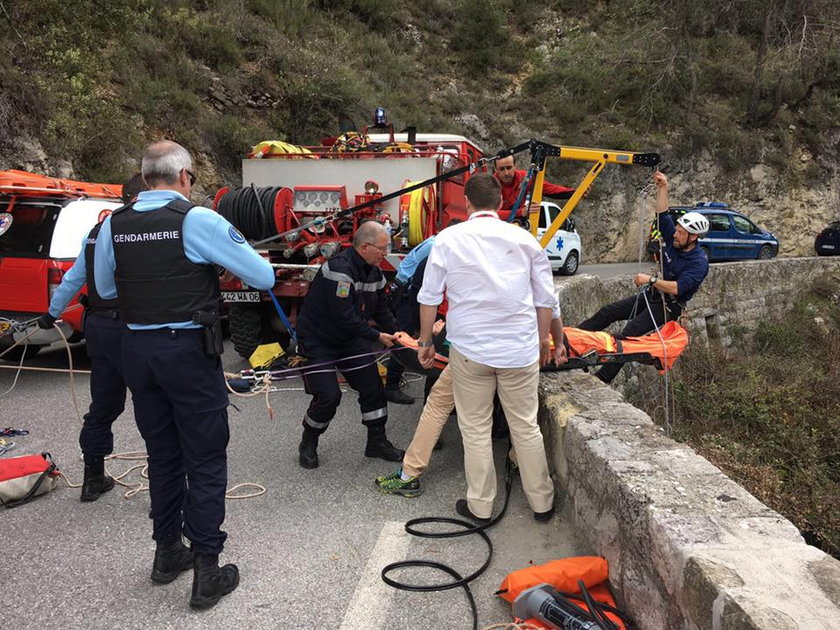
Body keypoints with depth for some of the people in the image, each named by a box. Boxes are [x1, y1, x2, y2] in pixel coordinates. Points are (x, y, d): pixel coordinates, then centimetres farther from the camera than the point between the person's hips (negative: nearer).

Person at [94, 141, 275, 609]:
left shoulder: (113, 225, 4)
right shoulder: (198, 220, -12)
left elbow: (105, 288, 18)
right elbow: (265, 277, -9)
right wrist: (219, 262, 10)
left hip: (138, 350, 6)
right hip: (189, 350, -6)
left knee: (162, 453, 19)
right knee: (205, 460, 4)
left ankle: (167, 552, 34)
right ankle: (207, 573, 11)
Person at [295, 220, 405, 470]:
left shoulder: (374, 272, 1)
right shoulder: (339, 269, -27)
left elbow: (381, 309, 9)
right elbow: (344, 317, -31)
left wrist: (396, 334, -4)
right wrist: (377, 337, -23)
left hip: (350, 338, 8)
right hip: (317, 339, -8)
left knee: (373, 386, 3)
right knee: (328, 395, -14)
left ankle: (377, 441, 19)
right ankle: (308, 445, 12)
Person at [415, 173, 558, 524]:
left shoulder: (448, 239, -3)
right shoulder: (524, 239, 2)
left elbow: (429, 297, 0)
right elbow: (545, 298, 7)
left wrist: (426, 342, 12)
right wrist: (543, 338, 21)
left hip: (469, 350, -1)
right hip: (521, 350, 2)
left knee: (475, 430, 10)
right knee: (526, 427, 13)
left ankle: (480, 507, 21)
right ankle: (542, 503, 26)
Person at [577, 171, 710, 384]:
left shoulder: (699, 262, -20)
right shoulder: (675, 240, 1)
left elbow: (678, 288, -30)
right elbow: (662, 215, 4)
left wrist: (651, 279, -29)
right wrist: (663, 188, -3)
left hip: (669, 305, -8)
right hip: (652, 295, 8)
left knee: (630, 332, -25)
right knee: (608, 312, -4)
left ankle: (602, 379, -26)